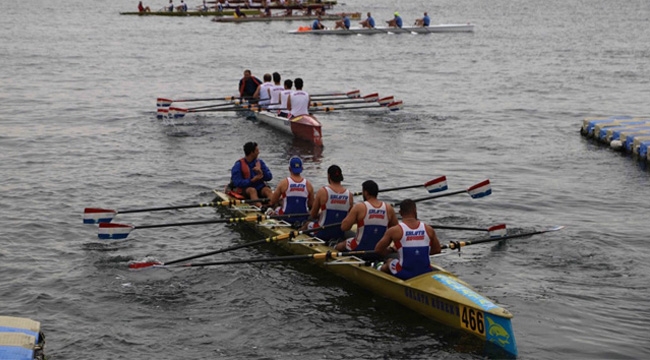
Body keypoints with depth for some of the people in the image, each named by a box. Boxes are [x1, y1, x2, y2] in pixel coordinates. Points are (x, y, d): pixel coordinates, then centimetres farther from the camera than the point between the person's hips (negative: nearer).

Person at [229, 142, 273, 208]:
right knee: (252, 190, -35)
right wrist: (252, 180, -22)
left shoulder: (260, 162, 10)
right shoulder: (238, 165, -5)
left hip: (259, 188, 4)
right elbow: (237, 183, -14)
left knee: (267, 190, -26)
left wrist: (261, 172, -15)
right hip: (244, 189, -4)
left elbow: (269, 177, 6)